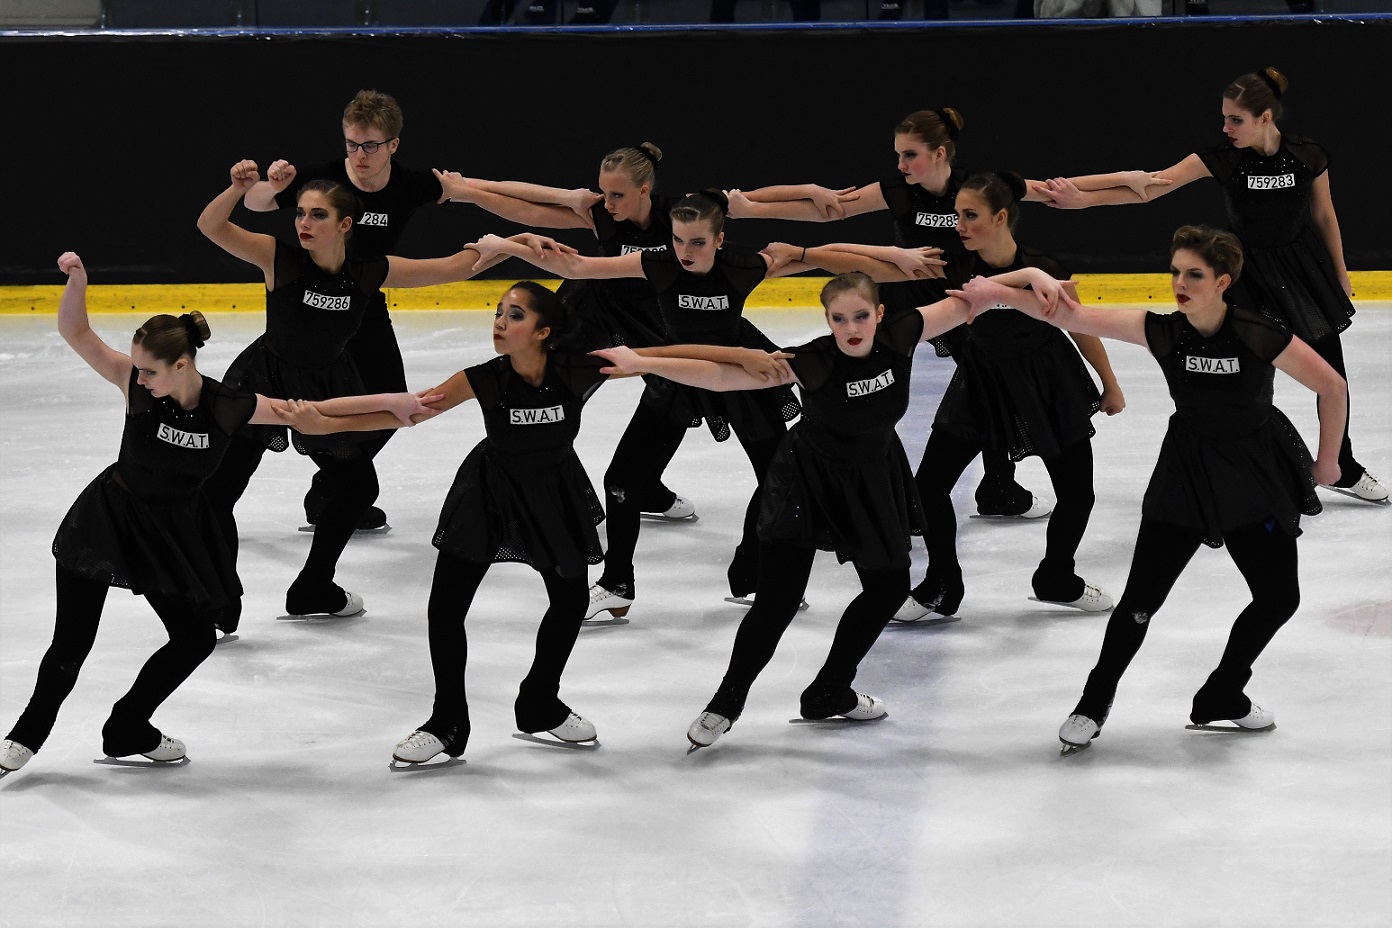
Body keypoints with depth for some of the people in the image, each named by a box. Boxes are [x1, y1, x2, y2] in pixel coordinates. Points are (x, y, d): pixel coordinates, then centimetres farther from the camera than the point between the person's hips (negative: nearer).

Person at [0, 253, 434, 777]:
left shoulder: (228, 409, -17)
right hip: (108, 517, -2)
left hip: (172, 531, 3)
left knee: (196, 638, 8)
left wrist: (390, 402, -12)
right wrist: (76, 281, -41)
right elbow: (75, 333, -24)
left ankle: (128, 731, 27)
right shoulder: (137, 385, -19)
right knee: (71, 644, -2)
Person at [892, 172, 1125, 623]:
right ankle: (940, 588, 17)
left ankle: (1057, 580, 33)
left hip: (1047, 382, -2)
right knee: (928, 486, -3)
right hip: (981, 382, 2)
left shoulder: (1041, 269, -24)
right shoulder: (956, 266, -19)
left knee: (1077, 493, 6)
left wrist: (1110, 385, 2)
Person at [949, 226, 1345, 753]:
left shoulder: (1259, 338, -22)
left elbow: (1332, 387, -11)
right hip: (1187, 468, 0)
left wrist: (1327, 461, -2)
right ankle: (1094, 704, 18)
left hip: (1258, 472, 0)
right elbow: (1072, 317, -20)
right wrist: (1001, 292, -32)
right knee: (1141, 599, -2)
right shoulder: (1161, 332, -16)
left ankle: (1222, 696, 26)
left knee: (1279, 598, 3)